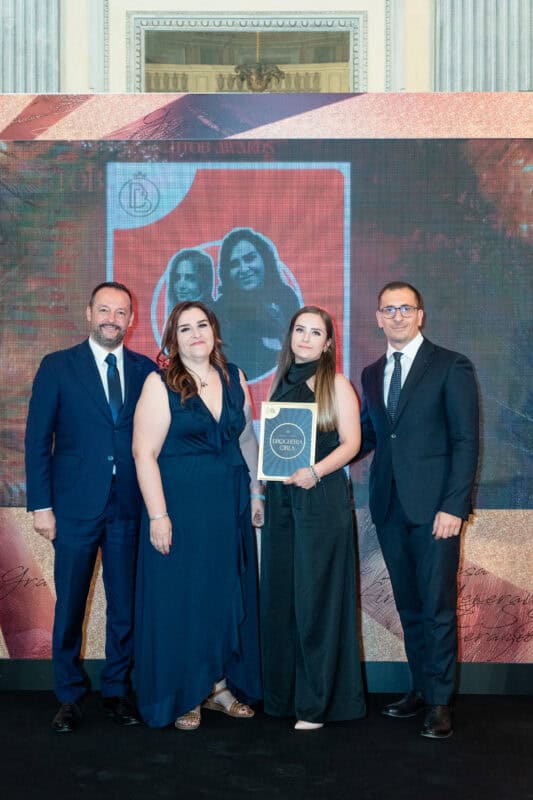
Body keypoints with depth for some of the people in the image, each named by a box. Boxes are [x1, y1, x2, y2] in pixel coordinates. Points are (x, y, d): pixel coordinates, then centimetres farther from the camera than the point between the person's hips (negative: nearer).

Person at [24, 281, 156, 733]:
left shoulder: (146, 370, 7)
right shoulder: (58, 367, 2)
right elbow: (37, 439, 0)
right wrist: (41, 504, -6)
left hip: (130, 507, 2)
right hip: (76, 506, -1)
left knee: (126, 606, 8)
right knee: (70, 606, 6)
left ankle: (117, 691, 24)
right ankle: (69, 698, 22)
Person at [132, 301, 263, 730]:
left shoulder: (233, 378, 7)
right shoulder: (160, 384, -8)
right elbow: (144, 452, -12)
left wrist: (256, 493, 10)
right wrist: (158, 515, -17)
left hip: (230, 506, 5)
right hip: (180, 506, -5)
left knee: (228, 595, 11)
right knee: (180, 598, 4)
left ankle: (220, 685, 27)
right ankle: (183, 697, 18)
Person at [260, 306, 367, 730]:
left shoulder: (336, 384, -2)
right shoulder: (282, 383, 14)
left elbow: (351, 442, -9)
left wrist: (316, 471, -23)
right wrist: (264, 485, 4)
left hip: (321, 498, -6)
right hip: (280, 499, 6)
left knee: (316, 595, -3)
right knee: (280, 595, 9)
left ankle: (318, 701, 6)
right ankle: (284, 693, 21)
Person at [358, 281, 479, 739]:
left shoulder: (451, 367, -4)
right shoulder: (372, 374, 14)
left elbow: (466, 441, -8)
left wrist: (454, 506, -15)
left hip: (434, 507, -5)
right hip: (390, 507, 5)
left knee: (437, 606, 0)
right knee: (409, 605, 13)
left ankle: (439, 702, 11)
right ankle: (422, 688, 26)